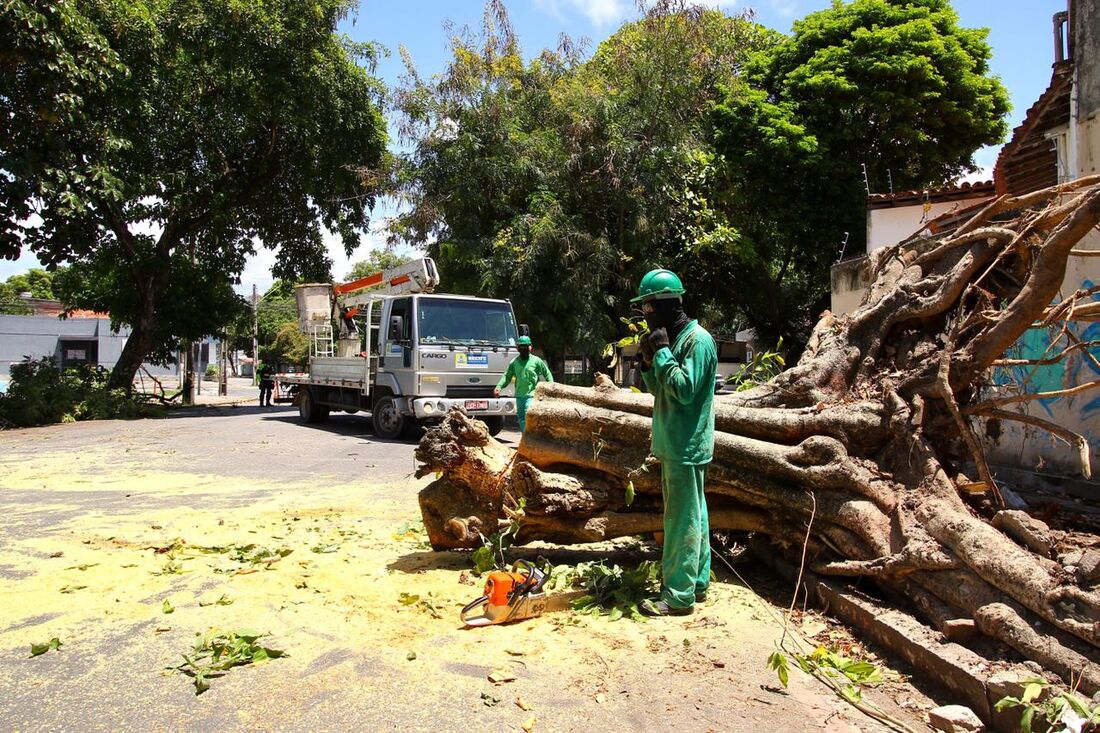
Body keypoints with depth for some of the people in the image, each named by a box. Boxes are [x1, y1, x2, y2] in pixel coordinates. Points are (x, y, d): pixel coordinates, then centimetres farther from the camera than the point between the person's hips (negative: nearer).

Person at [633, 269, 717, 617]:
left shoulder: (697, 340, -15)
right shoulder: (673, 339, 14)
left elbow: (684, 390, -23)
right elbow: (660, 391, 18)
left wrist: (662, 352, -17)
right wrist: (649, 362, 1)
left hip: (686, 447, -10)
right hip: (674, 444, 10)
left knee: (681, 520, -4)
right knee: (693, 516, 16)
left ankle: (678, 596, 4)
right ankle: (697, 581, 27)